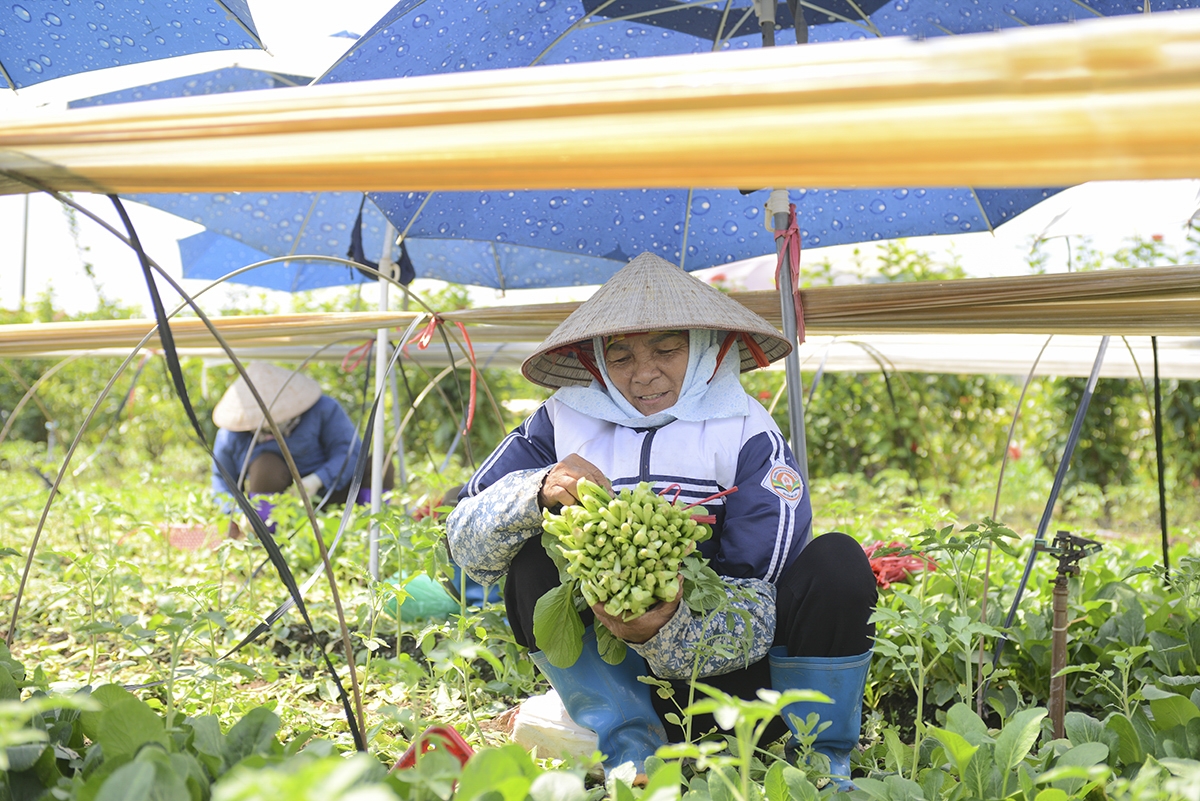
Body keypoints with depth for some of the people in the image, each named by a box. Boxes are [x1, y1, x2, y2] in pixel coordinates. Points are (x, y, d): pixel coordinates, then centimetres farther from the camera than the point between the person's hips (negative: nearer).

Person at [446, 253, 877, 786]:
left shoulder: (748, 437, -10)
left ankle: (822, 764, -6)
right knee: (533, 562, -21)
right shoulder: (565, 423, -3)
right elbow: (464, 540, -9)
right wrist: (539, 493, -29)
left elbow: (756, 601, -19)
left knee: (837, 561, -25)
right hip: (615, 681, 2)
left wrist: (670, 634, -40)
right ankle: (632, 754, -16)